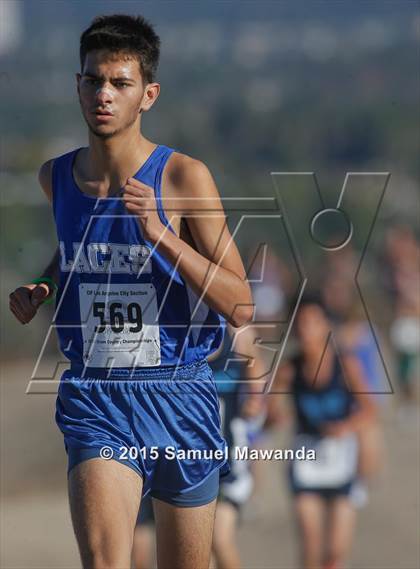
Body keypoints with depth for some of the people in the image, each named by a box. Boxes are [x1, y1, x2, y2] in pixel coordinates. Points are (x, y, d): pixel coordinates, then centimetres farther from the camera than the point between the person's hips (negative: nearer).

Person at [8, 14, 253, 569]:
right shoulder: (56, 177, 4)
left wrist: (159, 233, -24)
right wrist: (39, 289, 8)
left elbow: (240, 307, -13)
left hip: (179, 398, -1)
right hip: (95, 399, 1)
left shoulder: (184, 177, -9)